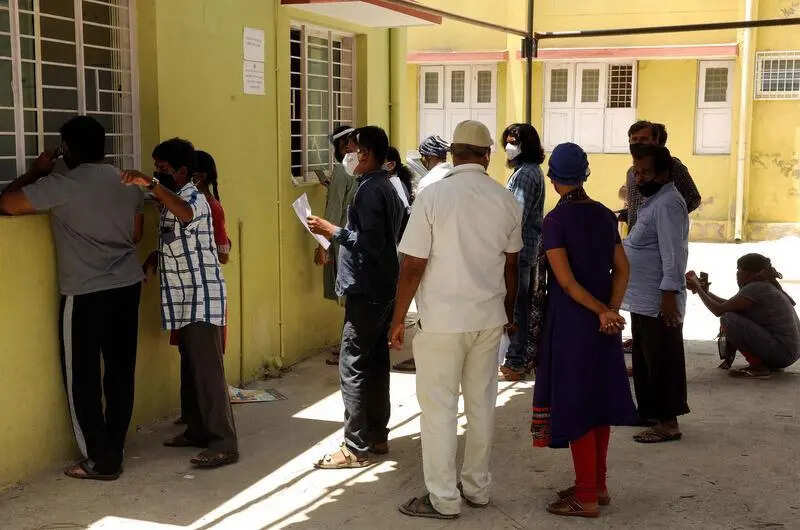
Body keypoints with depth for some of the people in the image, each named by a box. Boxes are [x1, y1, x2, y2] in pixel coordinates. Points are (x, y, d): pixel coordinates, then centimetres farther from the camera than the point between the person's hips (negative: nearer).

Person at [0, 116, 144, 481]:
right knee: (120, 371, 11)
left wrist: (36, 172, 2)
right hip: (127, 286, 6)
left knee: (82, 377, 5)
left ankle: (100, 461, 10)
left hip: (85, 294, -6)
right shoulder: (128, 183, 6)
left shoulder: (63, 185, -14)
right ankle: (113, 453, 20)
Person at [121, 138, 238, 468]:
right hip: (184, 301, 10)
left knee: (207, 372, -10)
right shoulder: (170, 200, 15)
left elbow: (185, 213, -40)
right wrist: (154, 257, 6)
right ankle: (198, 431, 26)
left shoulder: (194, 198, -14)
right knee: (190, 369, 16)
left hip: (202, 300, -10)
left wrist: (151, 184, -51)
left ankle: (224, 444, -7)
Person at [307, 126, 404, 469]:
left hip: (366, 292, -10)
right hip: (383, 289, 10)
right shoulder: (388, 188, 15)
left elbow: (370, 242, -24)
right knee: (376, 363, 15)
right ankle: (377, 436, 23)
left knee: (353, 367, -7)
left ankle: (356, 449, -3)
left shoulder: (370, 190, -16)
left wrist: (332, 231, -15)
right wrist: (336, 234, 19)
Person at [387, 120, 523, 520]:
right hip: (489, 318, 5)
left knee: (439, 408, 4)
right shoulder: (506, 201, 1)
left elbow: (413, 266, -12)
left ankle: (443, 499, 11)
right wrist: (510, 313, 24)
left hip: (442, 320, -4)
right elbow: (511, 265, 10)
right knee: (482, 404, 15)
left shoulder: (433, 197, -12)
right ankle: (477, 487, 26)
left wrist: (398, 319, -2)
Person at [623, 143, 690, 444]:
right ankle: (650, 412, 30)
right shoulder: (653, 201, 17)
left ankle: (669, 424, 4)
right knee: (644, 360, 18)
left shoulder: (668, 204, -17)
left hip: (659, 304, -11)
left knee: (662, 362, -3)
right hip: (643, 302, 11)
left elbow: (673, 253, -23)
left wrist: (669, 293, -25)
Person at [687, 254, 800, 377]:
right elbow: (728, 305, 21)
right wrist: (706, 292, 18)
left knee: (728, 319, -15)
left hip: (781, 352, -10)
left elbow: (719, 310, -11)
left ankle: (758, 366, -10)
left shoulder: (755, 288, -14)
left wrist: (698, 289, -1)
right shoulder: (766, 286, 14)